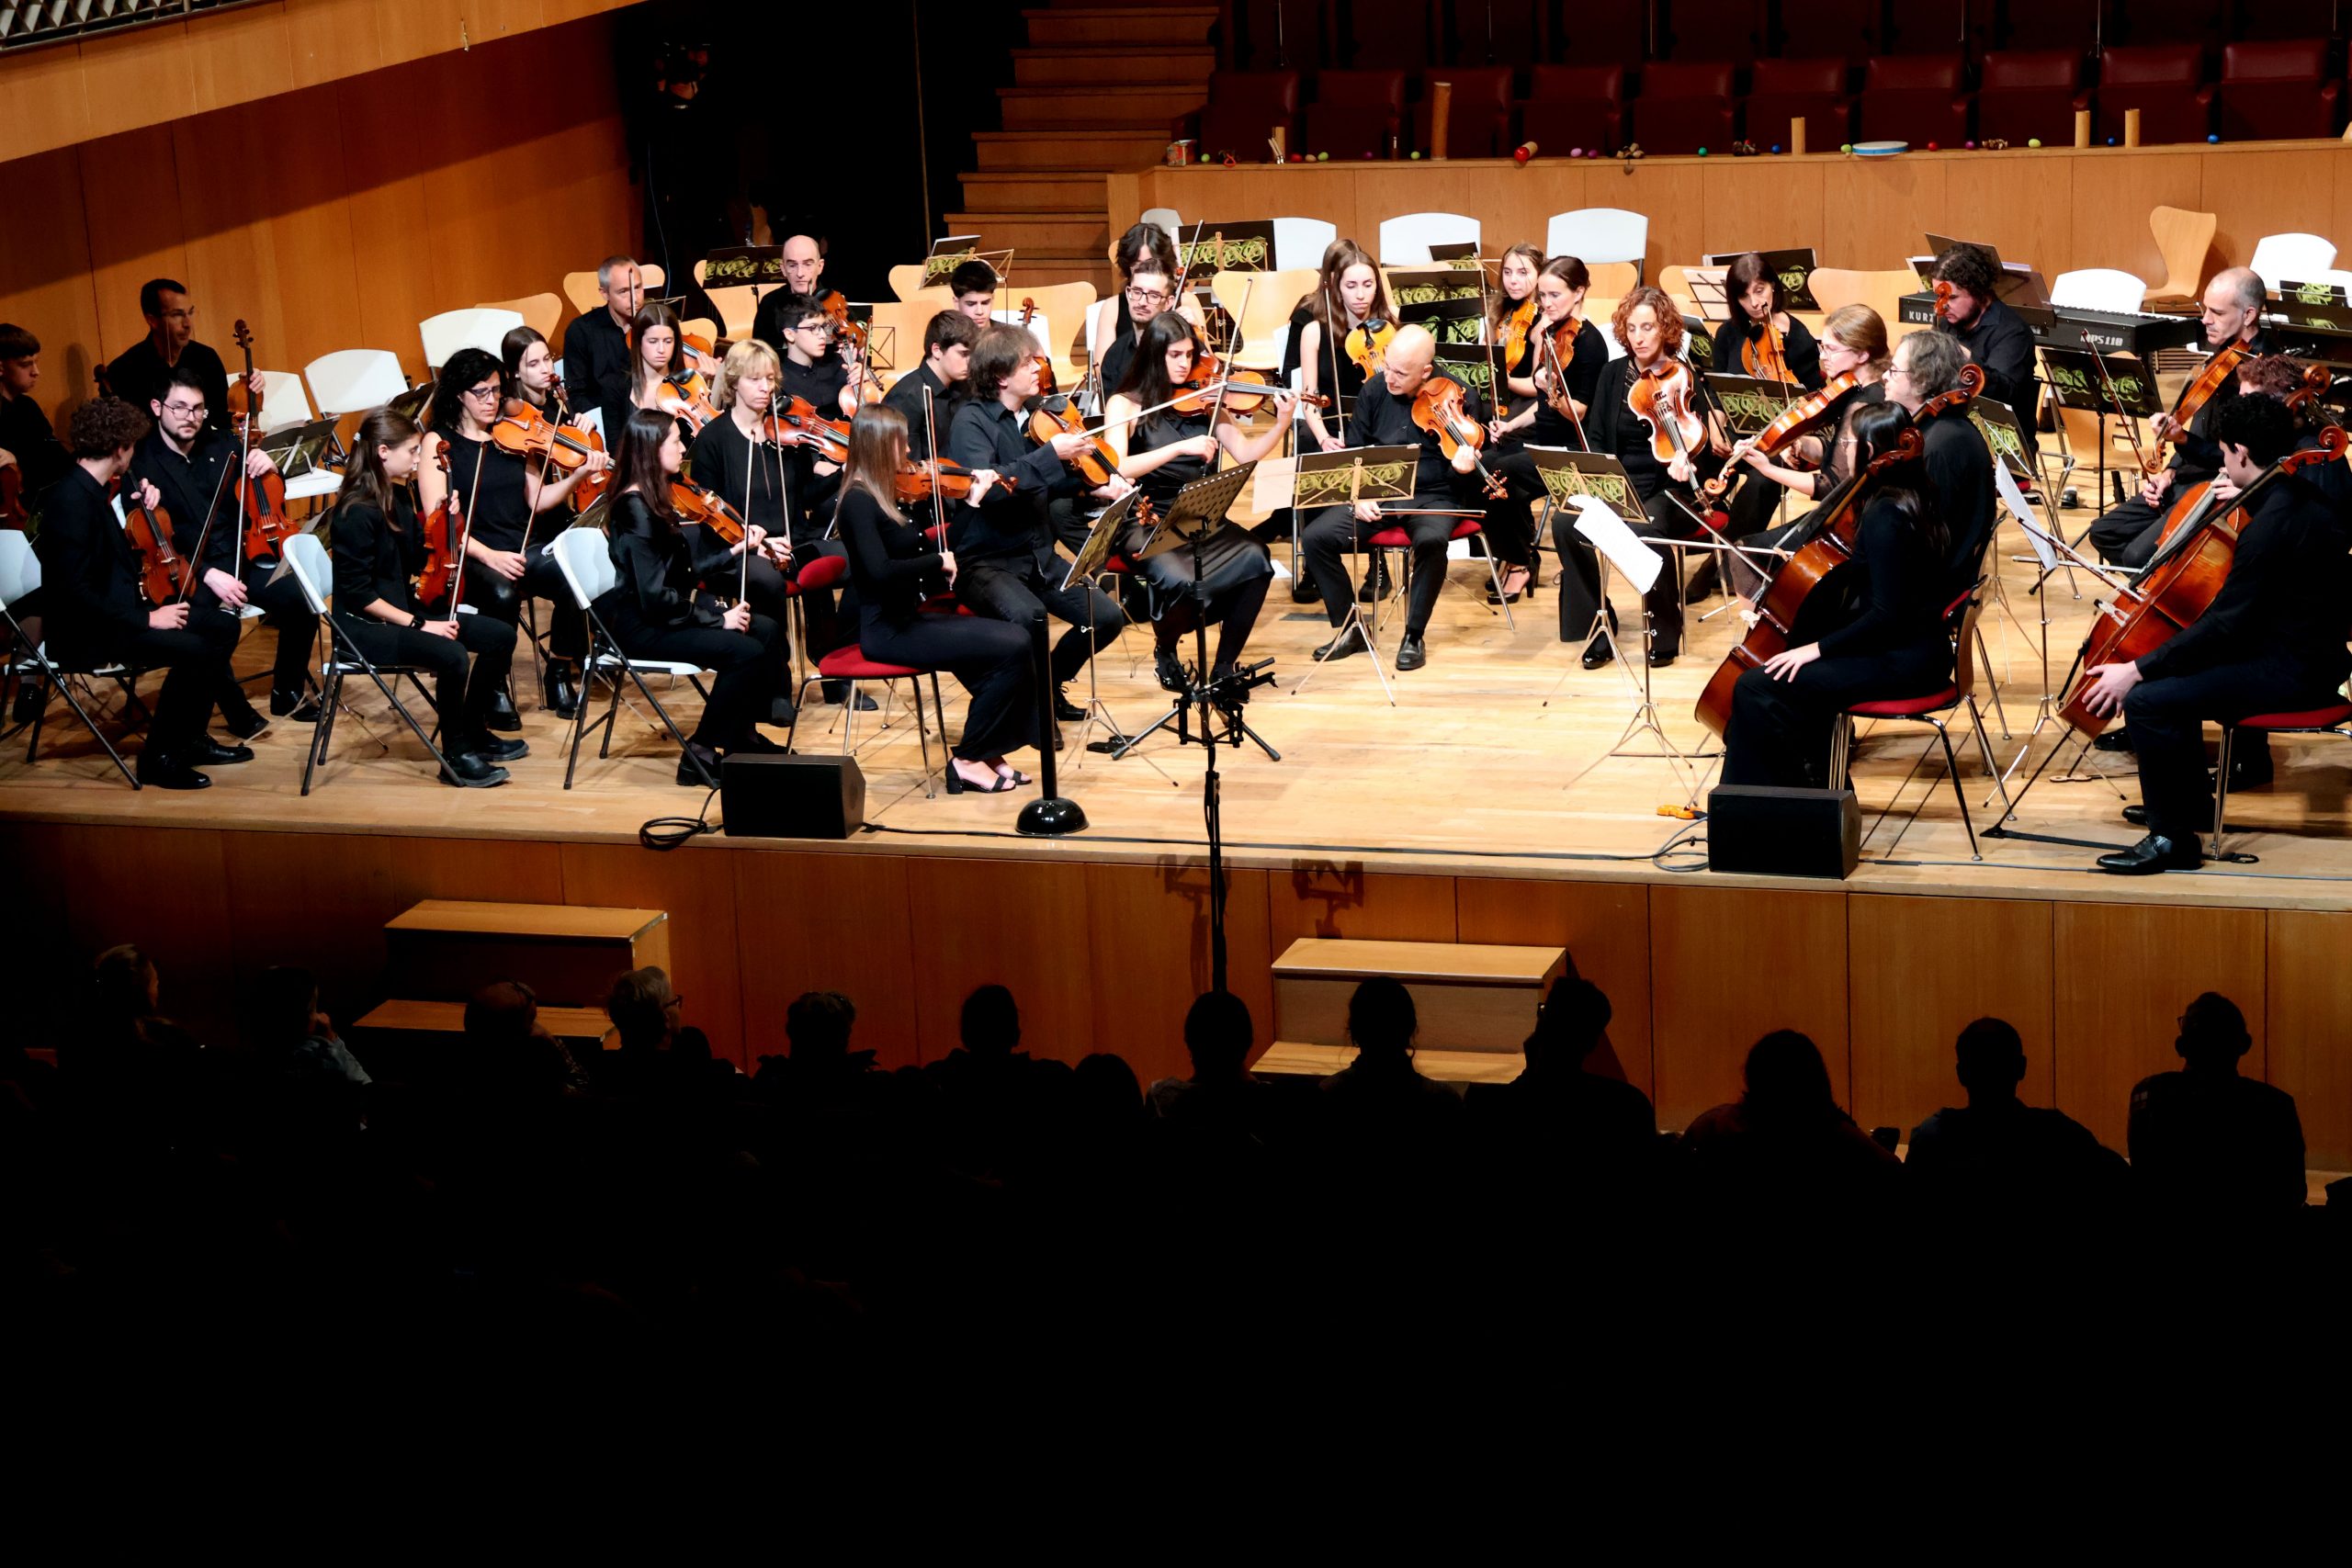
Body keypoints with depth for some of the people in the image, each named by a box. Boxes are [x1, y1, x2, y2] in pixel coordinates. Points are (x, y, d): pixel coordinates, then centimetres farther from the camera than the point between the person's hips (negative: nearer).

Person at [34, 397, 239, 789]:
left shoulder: (86, 489, 8)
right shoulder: (73, 502, -22)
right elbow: (75, 590, -27)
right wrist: (146, 618, -24)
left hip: (110, 617, 10)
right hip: (87, 637, -10)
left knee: (216, 628, 7)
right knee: (196, 648, -22)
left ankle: (190, 739, 18)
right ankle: (159, 757, -9)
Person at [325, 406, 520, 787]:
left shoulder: (398, 497, 7)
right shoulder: (356, 512, -20)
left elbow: (417, 561, 15)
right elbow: (357, 594, -21)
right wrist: (417, 624, -21)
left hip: (403, 610, 10)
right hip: (364, 626, -10)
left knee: (500, 635, 2)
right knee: (450, 654, -32)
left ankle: (475, 732, 17)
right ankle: (456, 756, -15)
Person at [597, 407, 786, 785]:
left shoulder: (654, 500, 9)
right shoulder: (636, 509, -21)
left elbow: (684, 571, 11)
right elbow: (655, 597, -24)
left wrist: (738, 549, 7)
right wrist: (718, 618, -18)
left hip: (664, 613, 10)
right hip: (640, 627, -10)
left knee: (765, 630, 1)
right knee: (746, 650, -21)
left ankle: (743, 733, 13)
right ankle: (701, 753, -9)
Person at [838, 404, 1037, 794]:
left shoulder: (883, 495, 11)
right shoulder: (859, 502, -16)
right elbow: (880, 571, -29)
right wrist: (938, 562, -17)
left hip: (908, 618, 9)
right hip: (887, 630, -9)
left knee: (1016, 640, -7)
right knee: (1010, 649, -17)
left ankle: (988, 751, 0)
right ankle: (968, 760, -5)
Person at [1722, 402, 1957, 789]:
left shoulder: (1884, 516, -21)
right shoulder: (1907, 499, 9)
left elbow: (1886, 613, -24)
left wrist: (1818, 648, -17)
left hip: (1903, 661, -11)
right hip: (1907, 645, 11)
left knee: (1759, 686, -14)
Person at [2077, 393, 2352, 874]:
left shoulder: (2273, 523, -26)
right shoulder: (2302, 495, 5)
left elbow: (2225, 623, -25)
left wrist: (2137, 670, -21)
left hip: (2291, 671, -11)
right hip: (2303, 645, 11)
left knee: (2146, 700, -19)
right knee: (2172, 664, 24)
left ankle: (2172, 837, -8)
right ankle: (2192, 800, 33)